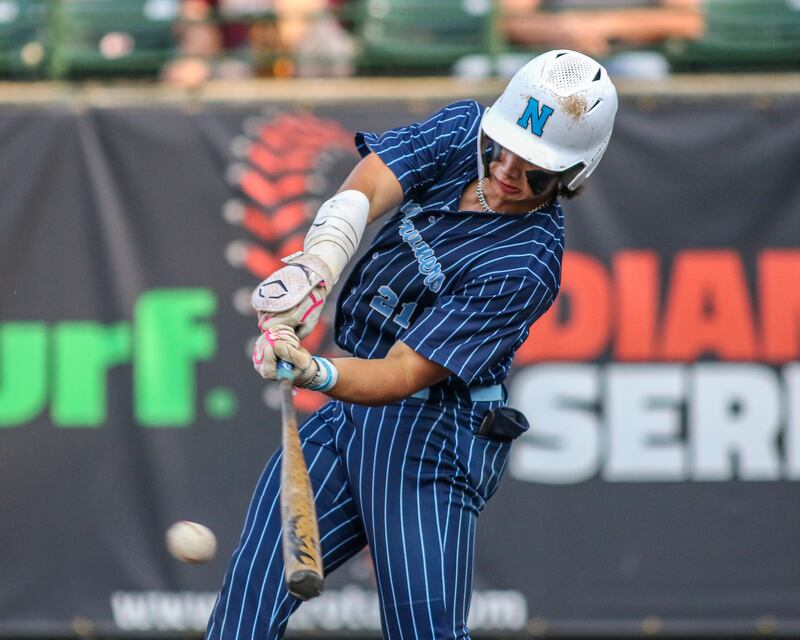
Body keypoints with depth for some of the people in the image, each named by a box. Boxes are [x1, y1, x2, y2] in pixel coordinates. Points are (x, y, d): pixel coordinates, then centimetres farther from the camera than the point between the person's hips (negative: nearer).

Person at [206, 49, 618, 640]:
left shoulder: (525, 267, -20)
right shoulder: (463, 131, -2)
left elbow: (404, 374, -25)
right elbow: (366, 188, -17)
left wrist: (315, 372, -43)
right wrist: (316, 263, -37)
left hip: (431, 439, -7)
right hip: (347, 417, 7)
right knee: (253, 589, 0)